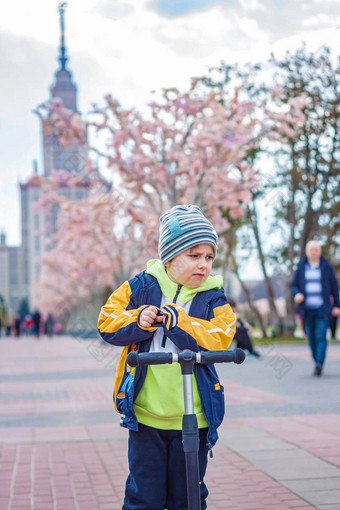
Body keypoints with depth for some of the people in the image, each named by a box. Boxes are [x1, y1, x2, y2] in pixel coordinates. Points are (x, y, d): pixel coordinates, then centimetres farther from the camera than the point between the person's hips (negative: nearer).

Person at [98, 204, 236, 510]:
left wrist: (177, 321, -22)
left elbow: (219, 340, -14)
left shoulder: (213, 299, 1)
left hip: (193, 419, 1)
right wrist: (137, 322, -18)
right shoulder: (141, 287, 1)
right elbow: (107, 322, 0)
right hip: (145, 416, 0)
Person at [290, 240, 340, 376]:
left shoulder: (327, 267, 4)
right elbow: (294, 285, 9)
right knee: (311, 338, 5)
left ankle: (319, 364, -23)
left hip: (323, 309, -2)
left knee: (321, 336, -14)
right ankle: (317, 364, 16)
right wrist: (296, 294, -14)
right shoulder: (301, 267, 8)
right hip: (307, 309, 2)